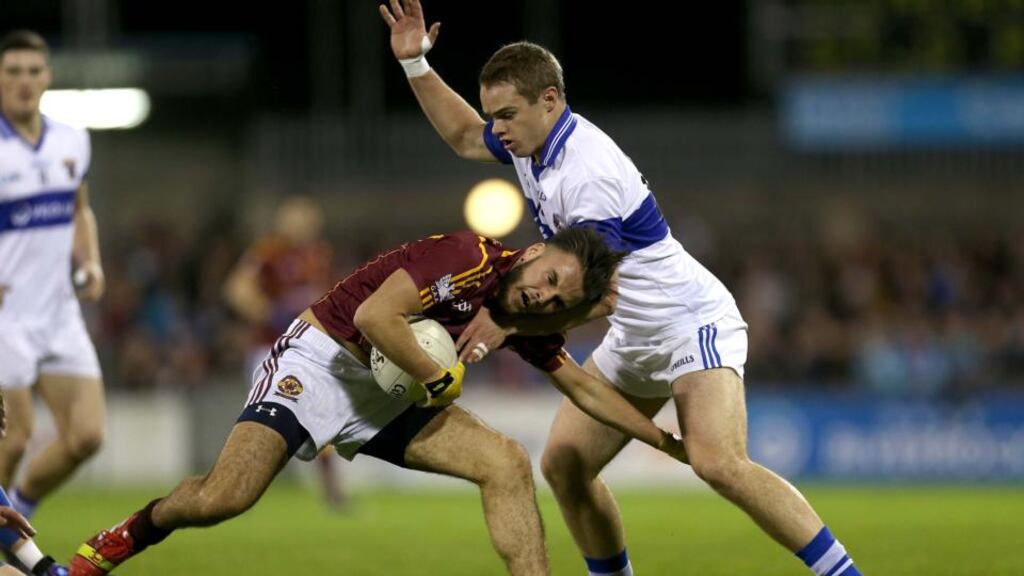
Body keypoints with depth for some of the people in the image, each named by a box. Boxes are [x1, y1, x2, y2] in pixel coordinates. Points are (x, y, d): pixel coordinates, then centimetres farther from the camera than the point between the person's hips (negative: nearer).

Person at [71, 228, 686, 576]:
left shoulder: (526, 322, 2)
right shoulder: (471, 256, -22)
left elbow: (586, 388, 16)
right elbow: (375, 317, -30)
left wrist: (669, 441, 14)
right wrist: (442, 380, -19)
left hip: (389, 393, 7)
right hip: (322, 357, -7)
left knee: (507, 463, -11)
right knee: (222, 499, -19)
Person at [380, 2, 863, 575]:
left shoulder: (589, 176, -26)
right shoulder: (532, 141, 2)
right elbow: (463, 136, 23)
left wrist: (509, 321, -24)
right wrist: (416, 64, 13)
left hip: (692, 325, -10)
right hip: (634, 340, 10)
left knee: (719, 463, -29)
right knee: (563, 465, 1)